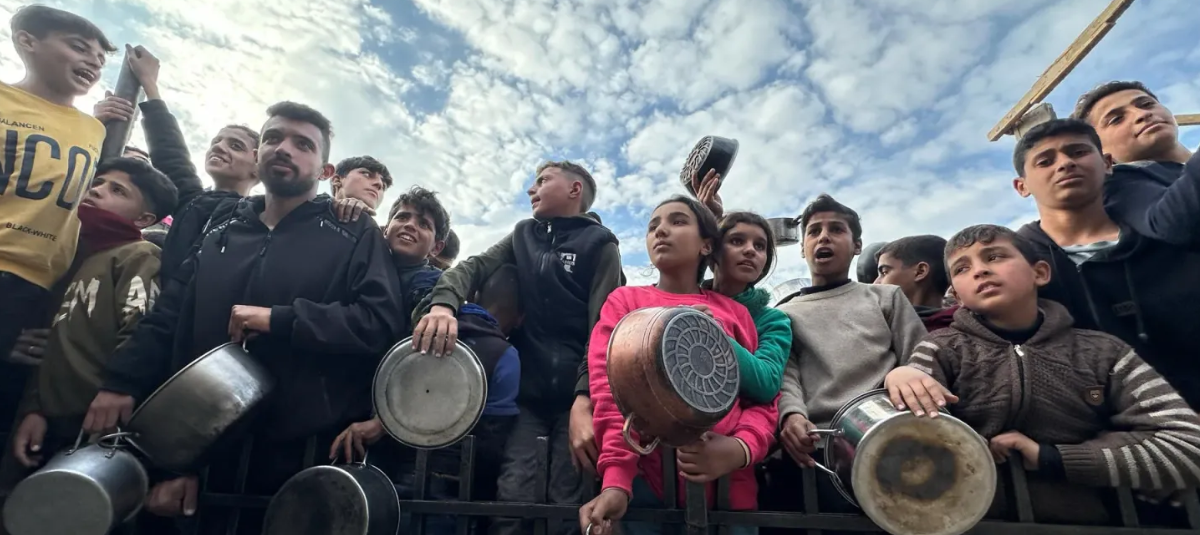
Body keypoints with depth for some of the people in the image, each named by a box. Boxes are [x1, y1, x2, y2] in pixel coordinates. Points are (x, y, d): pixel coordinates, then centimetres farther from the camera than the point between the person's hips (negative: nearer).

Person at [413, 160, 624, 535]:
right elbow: (475, 266, 2)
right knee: (513, 500, -11)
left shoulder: (599, 244, 2)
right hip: (526, 393, 3)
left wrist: (584, 401, -22)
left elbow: (603, 328, -8)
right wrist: (443, 302, -22)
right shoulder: (523, 235, 17)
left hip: (576, 396, -3)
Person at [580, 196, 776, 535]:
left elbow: (764, 399, 7)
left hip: (728, 488, 2)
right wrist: (616, 479, -17)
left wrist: (740, 449, -14)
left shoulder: (735, 313, 12)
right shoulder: (625, 300, 8)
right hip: (645, 484, -1)